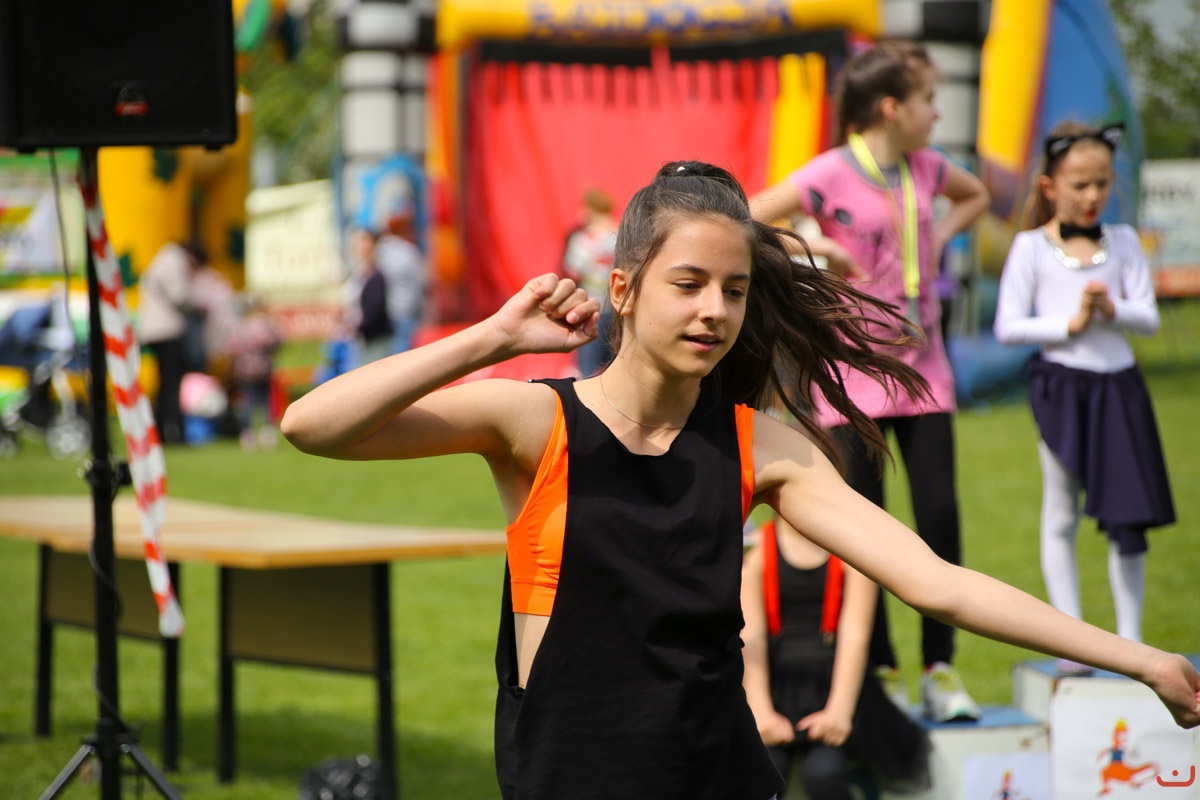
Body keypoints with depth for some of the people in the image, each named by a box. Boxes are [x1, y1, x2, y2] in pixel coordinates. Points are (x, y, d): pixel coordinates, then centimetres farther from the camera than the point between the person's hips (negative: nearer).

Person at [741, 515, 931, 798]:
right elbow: (749, 638, -5)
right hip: (775, 684, 1)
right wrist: (761, 712, -19)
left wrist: (838, 710, -19)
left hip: (832, 686, -1)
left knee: (822, 773, -26)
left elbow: (855, 635, -7)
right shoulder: (756, 549, 3)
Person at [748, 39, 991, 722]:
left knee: (940, 514, -2)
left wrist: (940, 237, 10)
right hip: (854, 371, -5)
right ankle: (880, 673, 9)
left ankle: (942, 669, 7)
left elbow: (977, 195, 28)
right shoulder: (830, 177, -12)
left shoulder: (925, 168, 6)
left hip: (922, 365, 5)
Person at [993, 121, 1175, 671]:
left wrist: (1112, 311, -15)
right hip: (1061, 383, -3)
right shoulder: (1031, 247, -2)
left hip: (1118, 383, 3)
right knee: (1061, 515, 5)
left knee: (1129, 515, 2)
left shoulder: (1123, 242, 7)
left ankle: (1129, 638, 10)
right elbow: (1008, 327, -6)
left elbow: (1149, 318, 4)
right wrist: (1070, 323, -15)